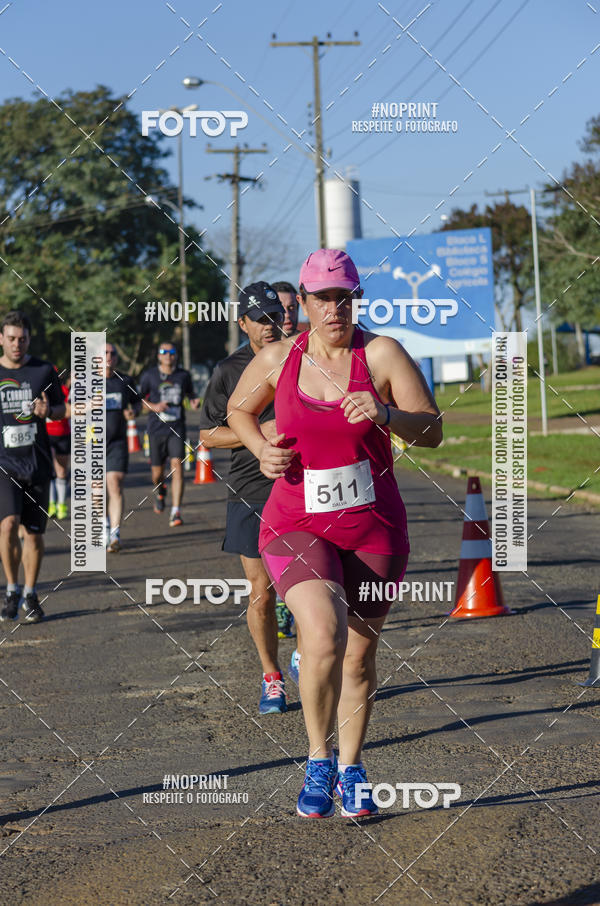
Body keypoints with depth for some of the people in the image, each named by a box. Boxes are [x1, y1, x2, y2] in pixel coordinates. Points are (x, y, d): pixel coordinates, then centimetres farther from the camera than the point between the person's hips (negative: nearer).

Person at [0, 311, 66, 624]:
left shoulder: (44, 371, 3)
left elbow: (61, 409, 11)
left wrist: (48, 410, -10)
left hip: (37, 462, 1)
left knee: (33, 532, 5)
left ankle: (30, 596, 21)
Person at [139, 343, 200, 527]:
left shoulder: (183, 375, 5)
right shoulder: (149, 376, 0)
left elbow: (190, 393, 21)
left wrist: (194, 402, -2)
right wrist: (154, 407, -14)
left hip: (177, 429, 0)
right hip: (156, 429, 0)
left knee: (177, 466, -17)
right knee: (157, 473, 7)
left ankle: (176, 513, -19)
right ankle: (160, 492, 46)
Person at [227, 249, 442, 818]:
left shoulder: (382, 354, -6)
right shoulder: (277, 359, -1)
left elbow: (432, 431, -7)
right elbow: (238, 411, 18)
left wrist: (385, 414, -25)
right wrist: (263, 451, -1)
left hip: (374, 529, 1)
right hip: (297, 528, -1)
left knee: (359, 656, 11)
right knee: (324, 636, -25)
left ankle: (350, 770, 33)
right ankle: (318, 763, -4)